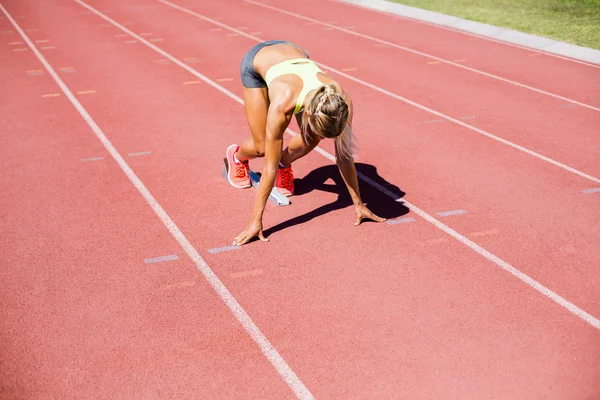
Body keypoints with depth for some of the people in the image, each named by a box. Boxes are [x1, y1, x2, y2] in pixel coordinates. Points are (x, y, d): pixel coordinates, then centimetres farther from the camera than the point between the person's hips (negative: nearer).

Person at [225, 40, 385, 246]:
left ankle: (285, 163, 20)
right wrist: (256, 220, -35)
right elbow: (270, 168, -39)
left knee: (311, 140, -12)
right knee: (261, 147, -5)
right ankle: (237, 155, 30)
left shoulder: (341, 100, -36)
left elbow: (345, 156, -24)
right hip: (256, 61, -3)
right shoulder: (283, 104, -45)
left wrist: (359, 204, -16)